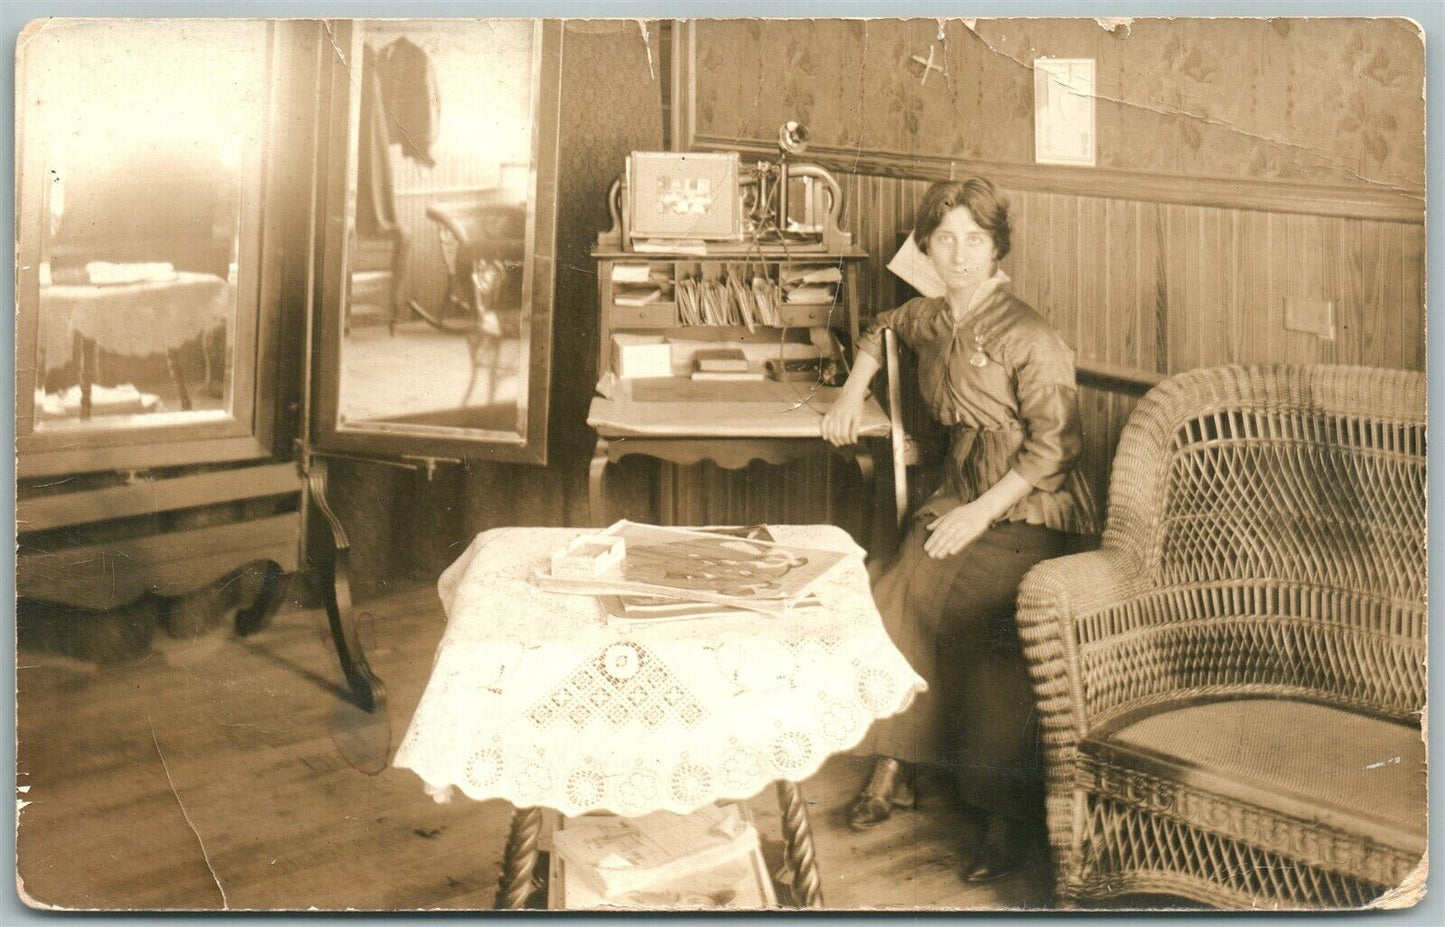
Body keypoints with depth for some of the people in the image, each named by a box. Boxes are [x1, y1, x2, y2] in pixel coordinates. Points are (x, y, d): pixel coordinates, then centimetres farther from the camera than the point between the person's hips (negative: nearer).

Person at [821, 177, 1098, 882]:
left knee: (970, 615, -30)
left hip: (1025, 509, -6)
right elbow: (881, 328, 37)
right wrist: (854, 392, 24)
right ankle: (895, 769, -5)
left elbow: (1054, 445, -13)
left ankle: (1010, 813, -18)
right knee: (893, 600, -20)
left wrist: (982, 511, -18)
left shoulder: (1028, 338, -10)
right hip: (957, 493, 6)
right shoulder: (931, 319, 12)